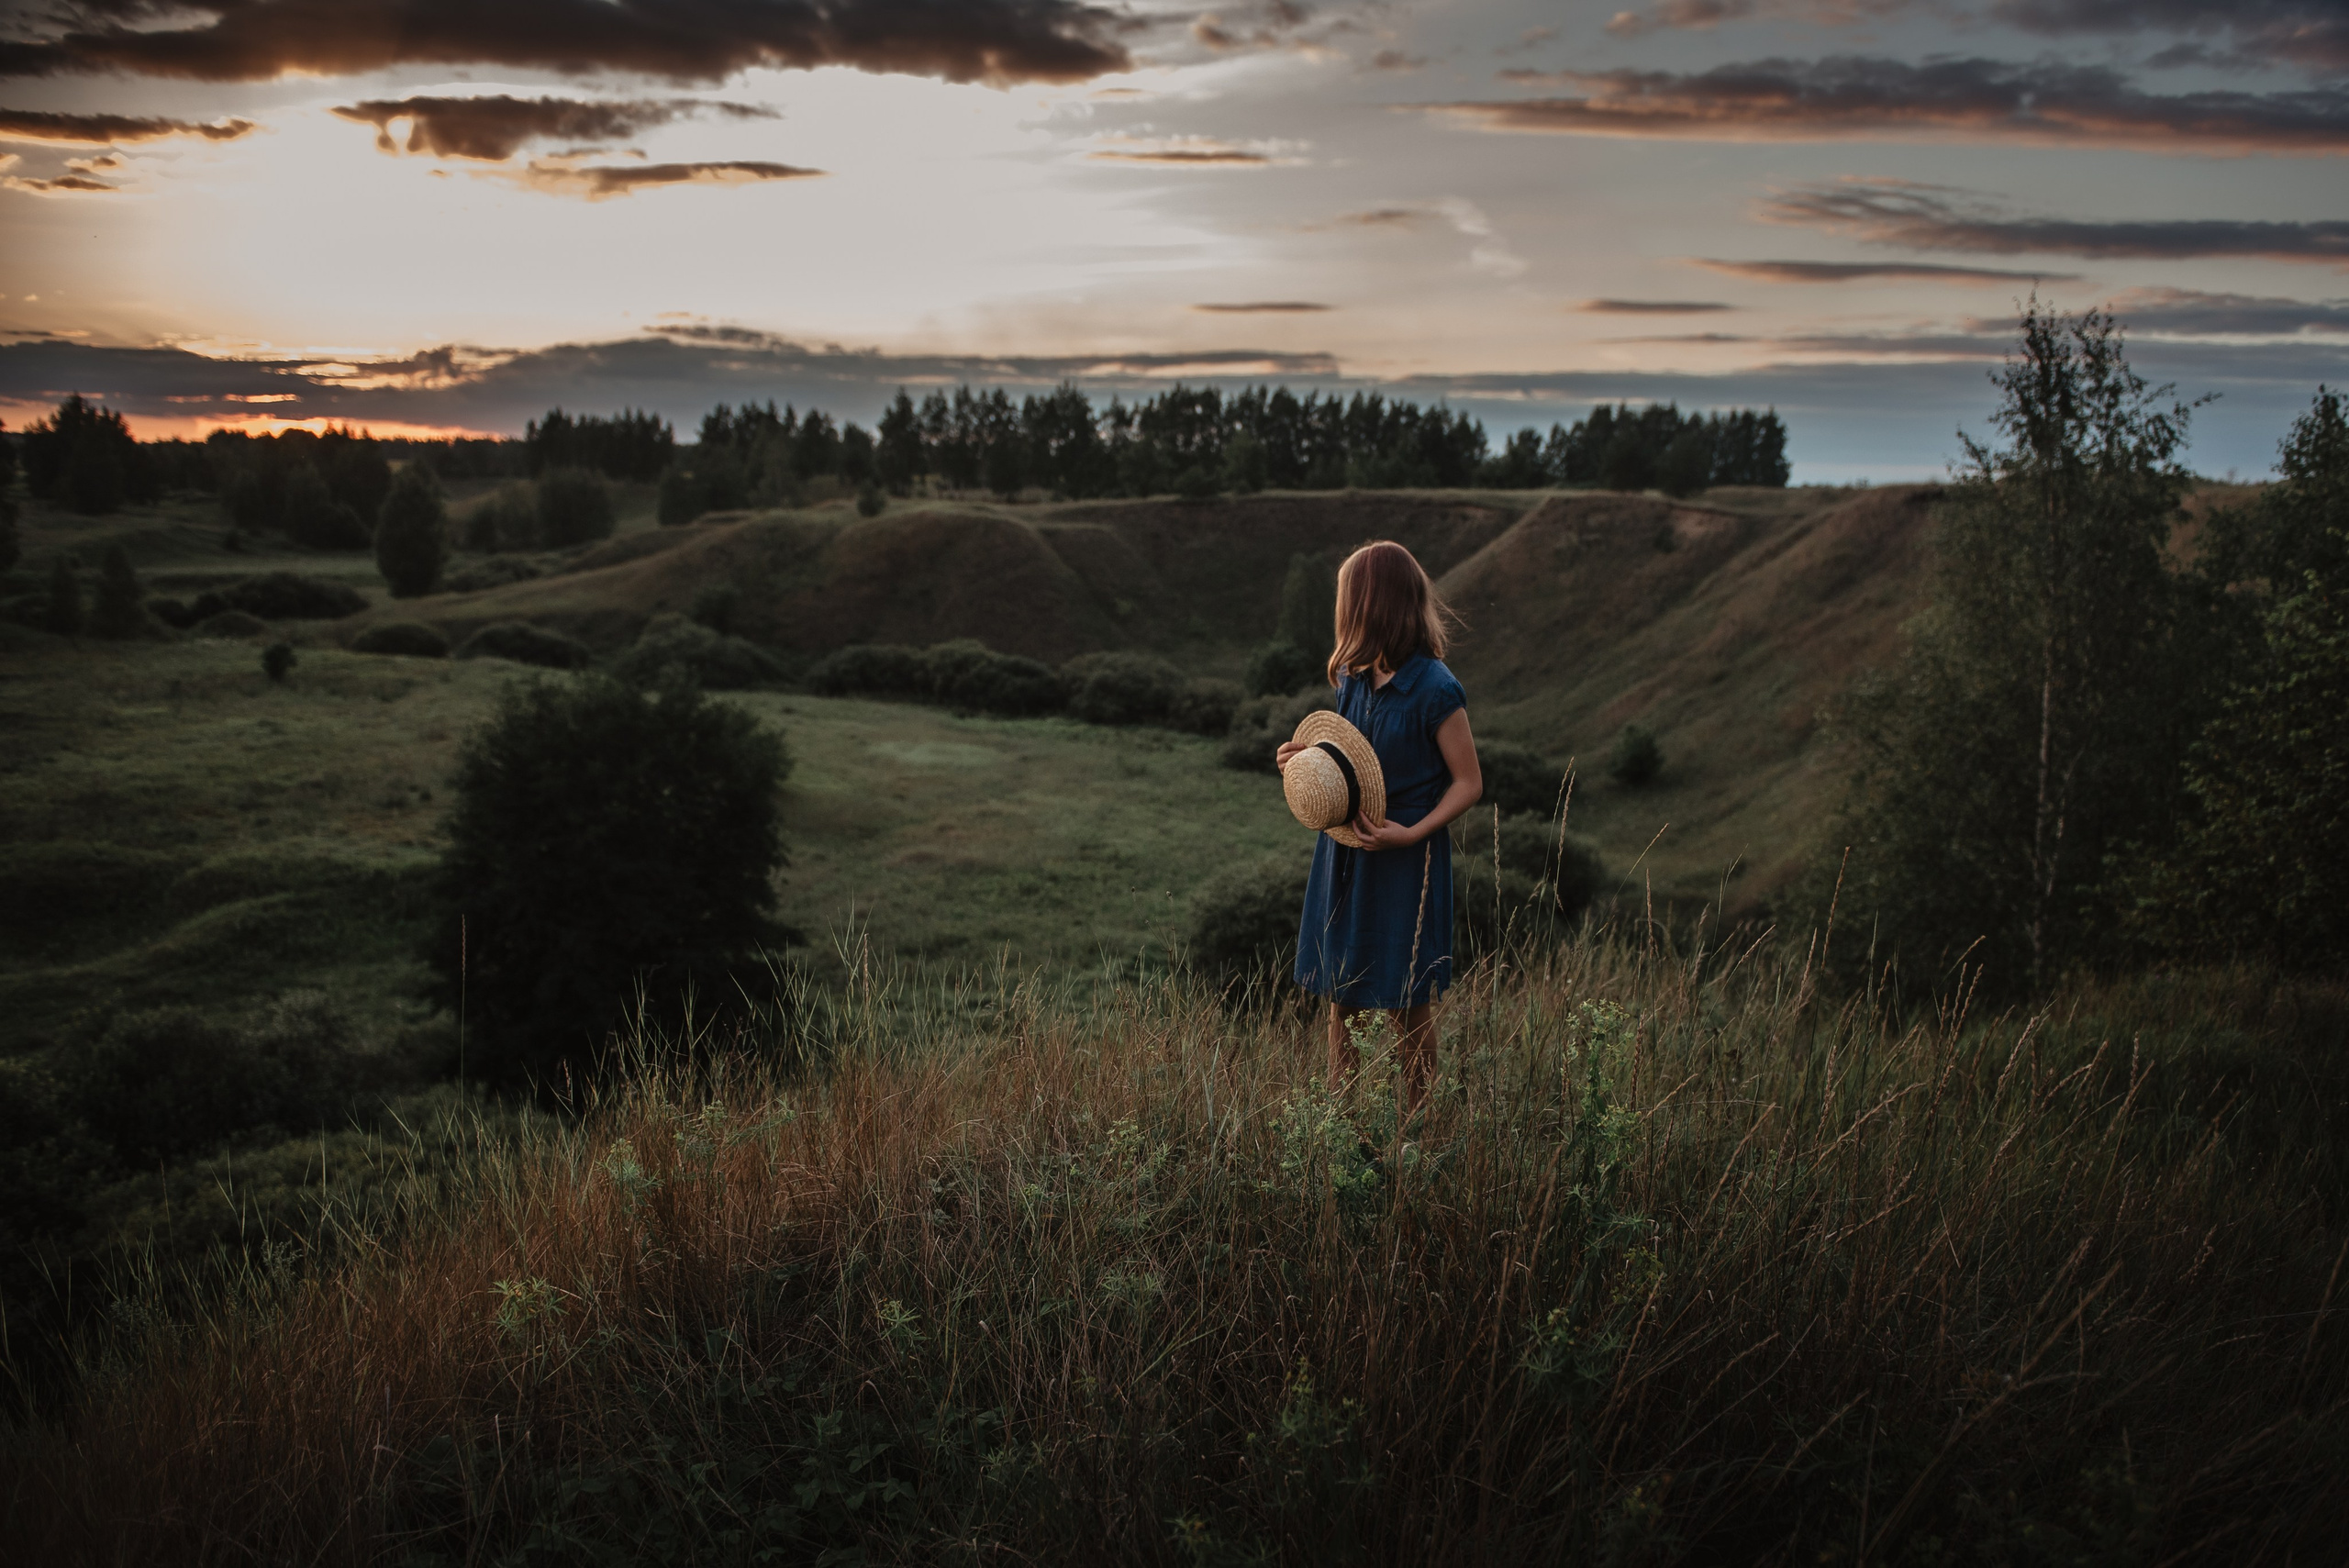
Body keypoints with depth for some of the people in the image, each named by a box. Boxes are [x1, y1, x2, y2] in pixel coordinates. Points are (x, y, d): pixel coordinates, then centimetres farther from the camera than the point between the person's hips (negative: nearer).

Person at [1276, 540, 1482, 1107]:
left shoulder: (1435, 690, -19)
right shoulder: (1354, 676, 2)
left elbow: (1468, 783, -12)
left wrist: (1411, 833, -23)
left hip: (1405, 862, -6)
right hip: (1345, 854, 7)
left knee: (1408, 1005, 7)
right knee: (1340, 995, 12)